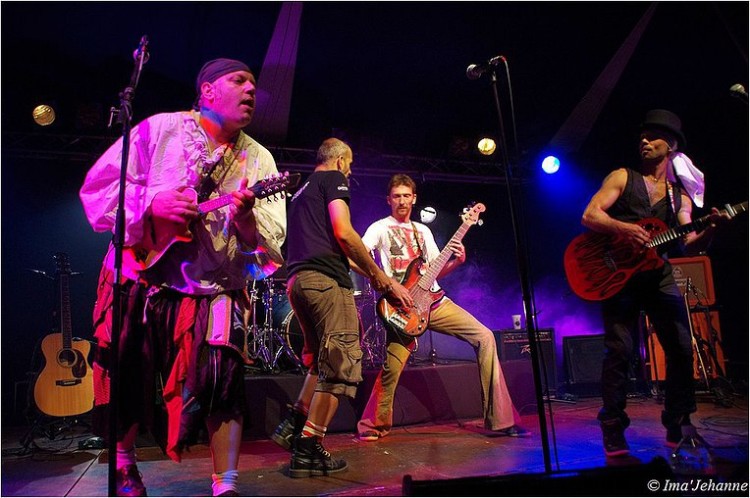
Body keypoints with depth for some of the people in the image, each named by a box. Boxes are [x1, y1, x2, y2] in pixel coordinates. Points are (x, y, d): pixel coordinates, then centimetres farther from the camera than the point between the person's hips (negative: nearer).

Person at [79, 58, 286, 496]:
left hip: (215, 287, 1)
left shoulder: (259, 159, 5)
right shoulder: (160, 129, 2)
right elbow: (98, 185, 1)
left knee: (223, 381, -12)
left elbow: (272, 242, -4)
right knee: (127, 378, 9)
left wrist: (246, 218, -25)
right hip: (141, 278, 0)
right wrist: (152, 203, -15)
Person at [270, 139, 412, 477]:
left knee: (321, 361, 22)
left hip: (297, 281, 9)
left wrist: (368, 273, 30)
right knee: (341, 365, -5)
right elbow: (343, 233, -13)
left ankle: (293, 425, 16)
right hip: (326, 280, -9)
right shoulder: (333, 179, 3)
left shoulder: (301, 191, 29)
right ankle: (308, 451, -5)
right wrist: (382, 278, -4)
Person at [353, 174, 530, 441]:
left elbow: (435, 272, 19)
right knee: (392, 368, -15)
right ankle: (372, 425, 12)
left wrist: (456, 262, 0)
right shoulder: (380, 228, 5)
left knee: (484, 337, -6)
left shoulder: (423, 231, 21)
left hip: (434, 301, 5)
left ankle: (500, 420, 0)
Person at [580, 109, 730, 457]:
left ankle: (678, 426, 17)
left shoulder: (679, 194, 15)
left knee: (682, 348, -1)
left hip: (658, 274, 4)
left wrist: (711, 228, -16)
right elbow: (589, 216, -6)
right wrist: (625, 228, -22)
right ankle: (613, 434, 2)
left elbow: (690, 243, 4)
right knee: (620, 349, -9)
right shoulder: (623, 177, 6)